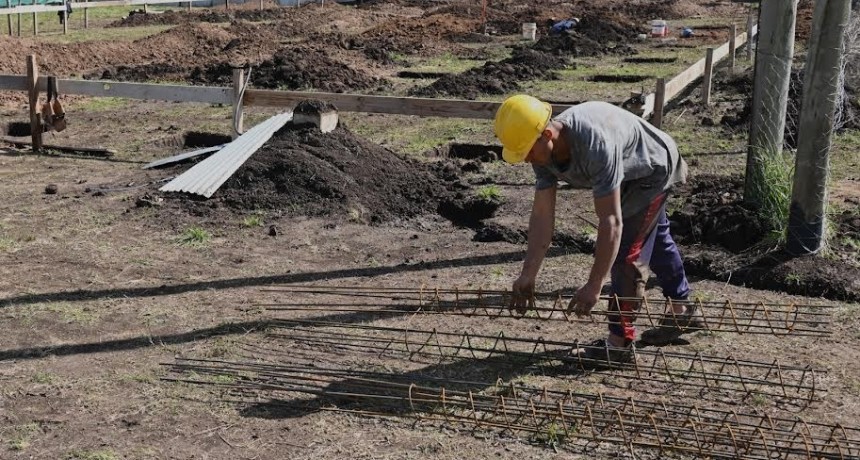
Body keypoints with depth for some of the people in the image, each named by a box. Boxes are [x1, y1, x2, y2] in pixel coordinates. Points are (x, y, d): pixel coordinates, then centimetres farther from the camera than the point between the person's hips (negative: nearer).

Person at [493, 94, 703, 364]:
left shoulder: (595, 144, -46)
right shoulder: (544, 150, -22)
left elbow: (611, 222, -45)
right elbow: (542, 215, -20)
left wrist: (594, 286, -44)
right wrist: (528, 275, -24)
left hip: (655, 168, -9)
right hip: (629, 175, 9)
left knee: (626, 249, -14)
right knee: (655, 240, 24)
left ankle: (619, 343, -4)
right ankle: (683, 312, 44)